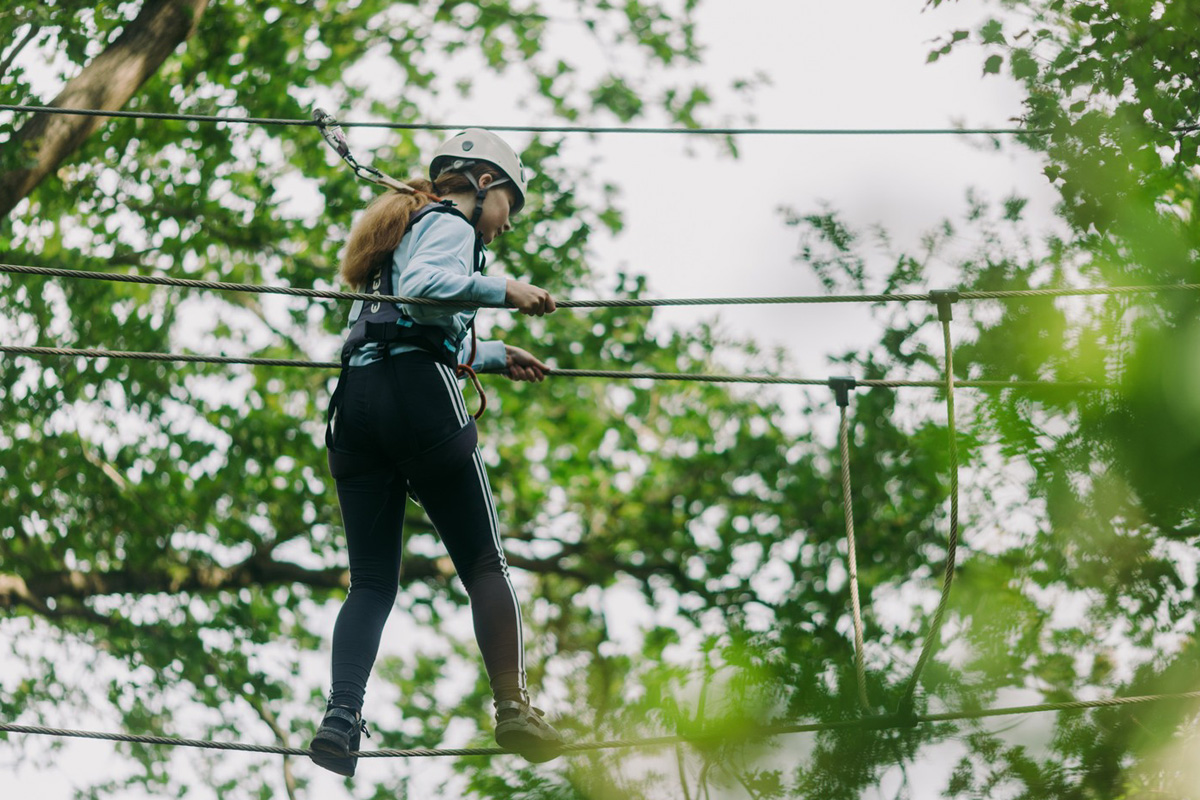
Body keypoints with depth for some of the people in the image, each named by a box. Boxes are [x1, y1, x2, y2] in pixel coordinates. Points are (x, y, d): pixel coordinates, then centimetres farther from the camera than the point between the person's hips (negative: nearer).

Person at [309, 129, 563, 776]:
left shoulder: (406, 226, 33)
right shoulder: (450, 223, 6)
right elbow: (422, 285, -16)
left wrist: (494, 355, 48)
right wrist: (501, 290, -13)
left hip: (355, 402, 8)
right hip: (416, 395, -8)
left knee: (372, 582, 2)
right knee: (484, 562, -2)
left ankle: (341, 716, -16)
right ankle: (513, 710, -6)